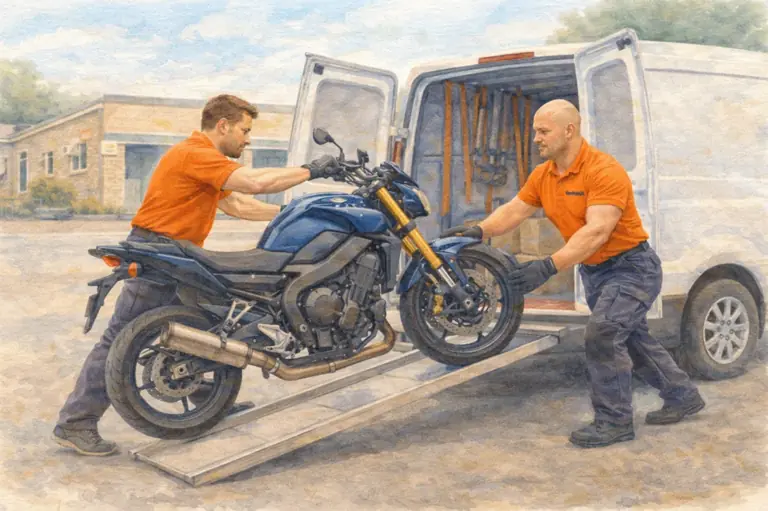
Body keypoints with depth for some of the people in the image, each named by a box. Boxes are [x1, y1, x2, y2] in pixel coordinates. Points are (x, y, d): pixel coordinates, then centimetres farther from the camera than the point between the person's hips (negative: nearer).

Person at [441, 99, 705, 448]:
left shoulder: (604, 170, -27)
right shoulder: (543, 175, -1)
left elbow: (597, 231, -36)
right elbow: (514, 210, 0)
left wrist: (549, 267, -44)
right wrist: (479, 231, -20)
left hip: (631, 266, -9)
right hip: (593, 271, 9)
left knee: (601, 335, -21)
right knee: (632, 337, 19)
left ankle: (615, 422, -6)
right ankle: (682, 397, 38)